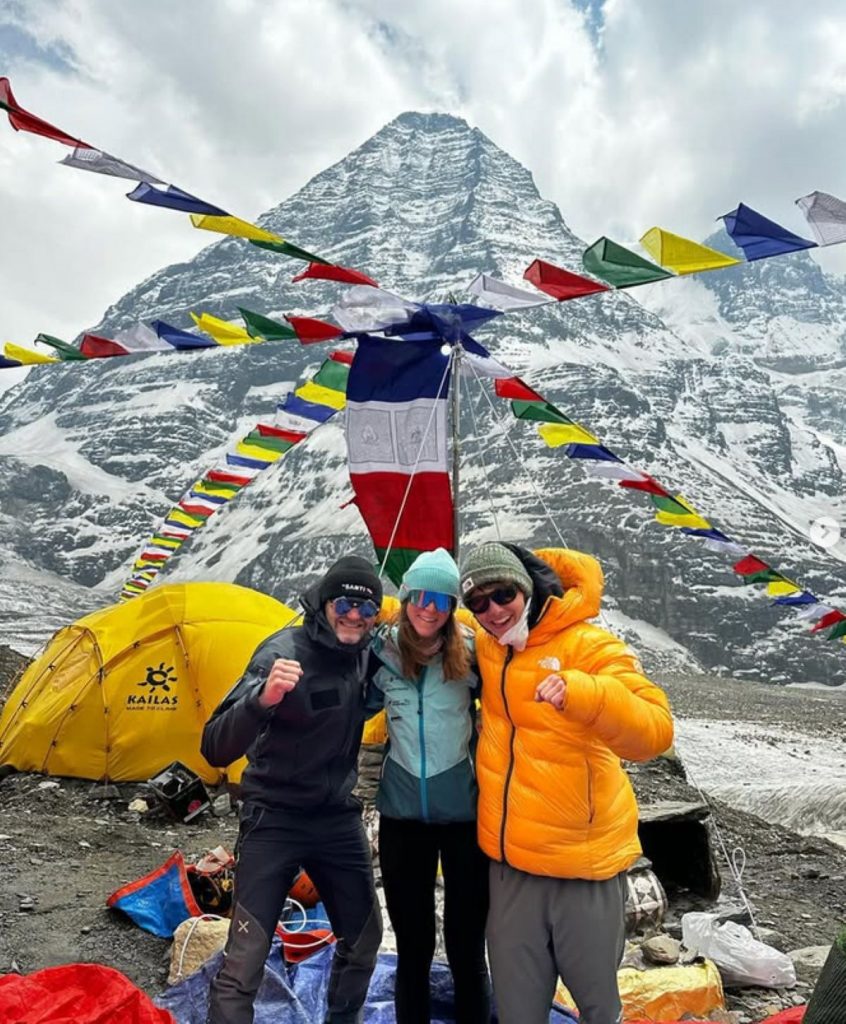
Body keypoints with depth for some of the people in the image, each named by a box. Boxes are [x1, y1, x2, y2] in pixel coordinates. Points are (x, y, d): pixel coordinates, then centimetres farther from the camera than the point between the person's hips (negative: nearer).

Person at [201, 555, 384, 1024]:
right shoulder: (284, 652, -23)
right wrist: (262, 698, -50)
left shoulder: (366, 652, -4)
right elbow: (215, 749, -30)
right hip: (275, 818, -6)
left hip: (339, 817, 6)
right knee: (244, 961, -8)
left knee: (363, 937, 18)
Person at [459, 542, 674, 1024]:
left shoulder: (589, 646, -14)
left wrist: (581, 694, -41)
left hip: (585, 866, -4)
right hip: (509, 865, 4)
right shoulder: (486, 648, 3)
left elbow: (655, 731, -27)